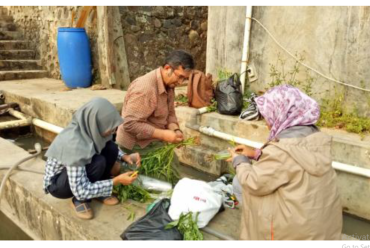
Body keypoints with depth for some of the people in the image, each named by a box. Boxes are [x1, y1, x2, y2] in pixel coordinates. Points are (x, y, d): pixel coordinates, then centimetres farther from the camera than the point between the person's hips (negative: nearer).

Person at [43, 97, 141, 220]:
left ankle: (98, 191, 2)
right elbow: (81, 191, -32)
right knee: (98, 162, -32)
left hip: (80, 171, 7)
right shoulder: (74, 145, -37)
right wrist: (117, 181, -29)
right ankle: (79, 201, -6)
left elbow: (111, 148, 6)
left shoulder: (90, 129, -17)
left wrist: (125, 157, -12)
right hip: (57, 184, -7)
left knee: (111, 148, -14)